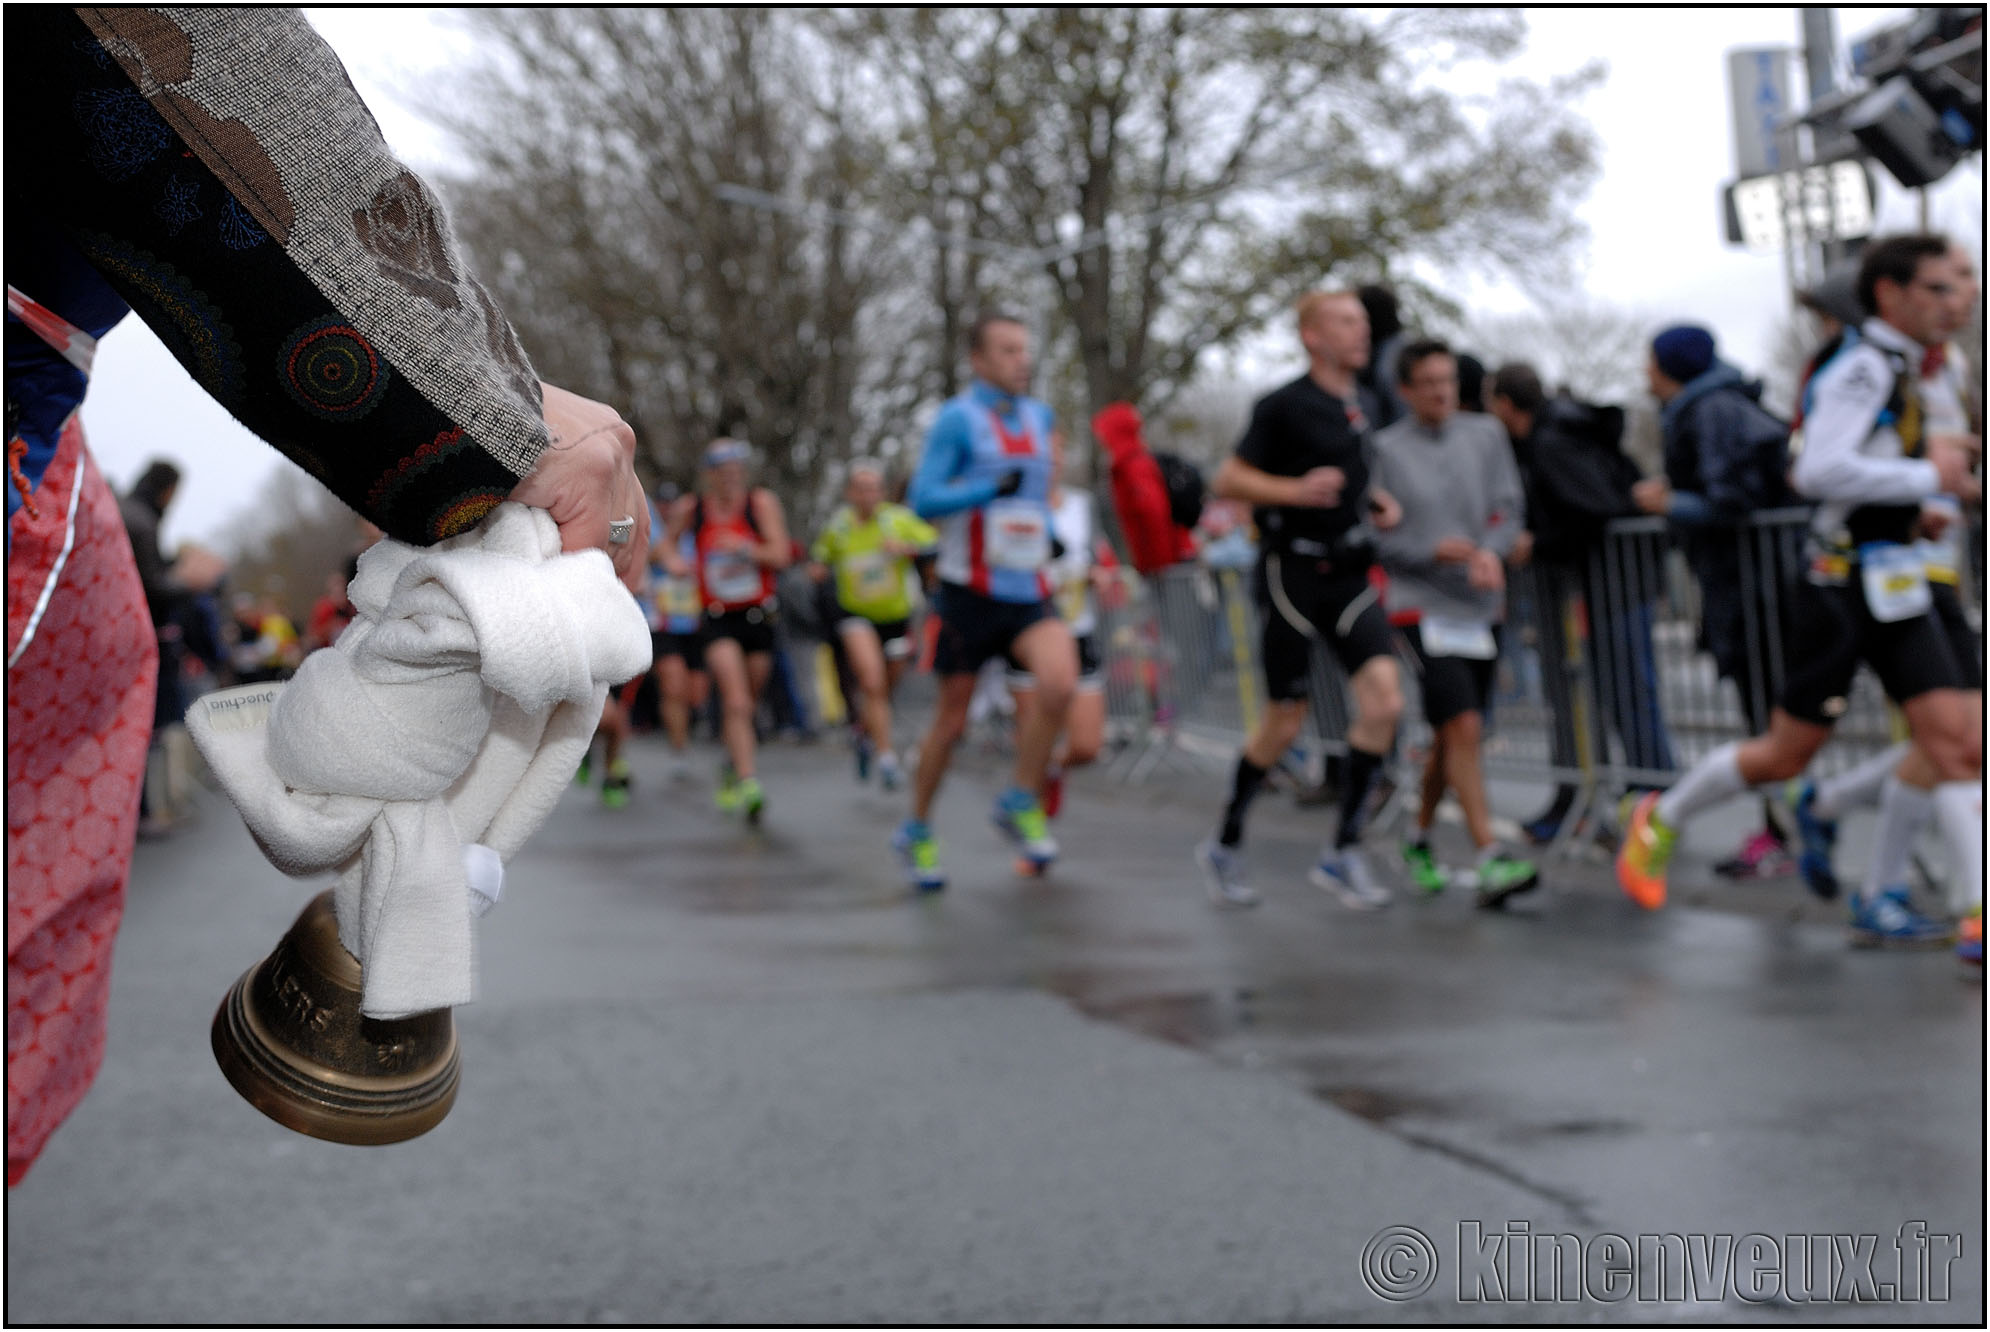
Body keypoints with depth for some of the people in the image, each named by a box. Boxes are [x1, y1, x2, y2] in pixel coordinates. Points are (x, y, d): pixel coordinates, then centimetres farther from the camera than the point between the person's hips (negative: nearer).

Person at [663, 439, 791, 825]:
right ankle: (748, 781, -25)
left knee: (749, 705, 13)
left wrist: (748, 549, -29)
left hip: (758, 615, 1)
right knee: (737, 703, -18)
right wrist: (672, 559, -3)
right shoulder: (689, 508, -2)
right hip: (718, 619, -1)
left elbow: (780, 556, -12)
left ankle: (731, 769, 38)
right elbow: (669, 539, 19)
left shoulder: (761, 502, -6)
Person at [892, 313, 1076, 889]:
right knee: (952, 720, 4)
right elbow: (923, 501, -15)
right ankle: (917, 832, 25)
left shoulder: (1038, 415, 12)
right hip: (970, 593, -4)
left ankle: (1021, 804, -4)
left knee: (1060, 681, -23)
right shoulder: (956, 419, -7)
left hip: (1030, 593, 4)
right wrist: (994, 486, -23)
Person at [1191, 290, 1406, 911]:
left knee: (1384, 701, -11)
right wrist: (1296, 490, -23)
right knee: (1285, 724, 1)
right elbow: (1228, 479, -10)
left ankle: (1343, 852, -1)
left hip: (1348, 571, 6)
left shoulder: (1358, 408, 13)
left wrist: (1377, 502, 10)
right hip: (1293, 572, -6)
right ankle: (1225, 846, 22)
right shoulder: (1284, 406, -9)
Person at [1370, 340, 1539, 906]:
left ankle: (1420, 843, 32)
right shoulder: (1386, 449, -3)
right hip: (1420, 604, -4)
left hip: (1481, 606, 4)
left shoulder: (1485, 435, 7)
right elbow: (1376, 536, -3)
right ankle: (1491, 858, -17)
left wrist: (1492, 550, -17)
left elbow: (1509, 509, 3)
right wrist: (1434, 550, -16)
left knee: (1449, 738, 13)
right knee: (1463, 727, -16)